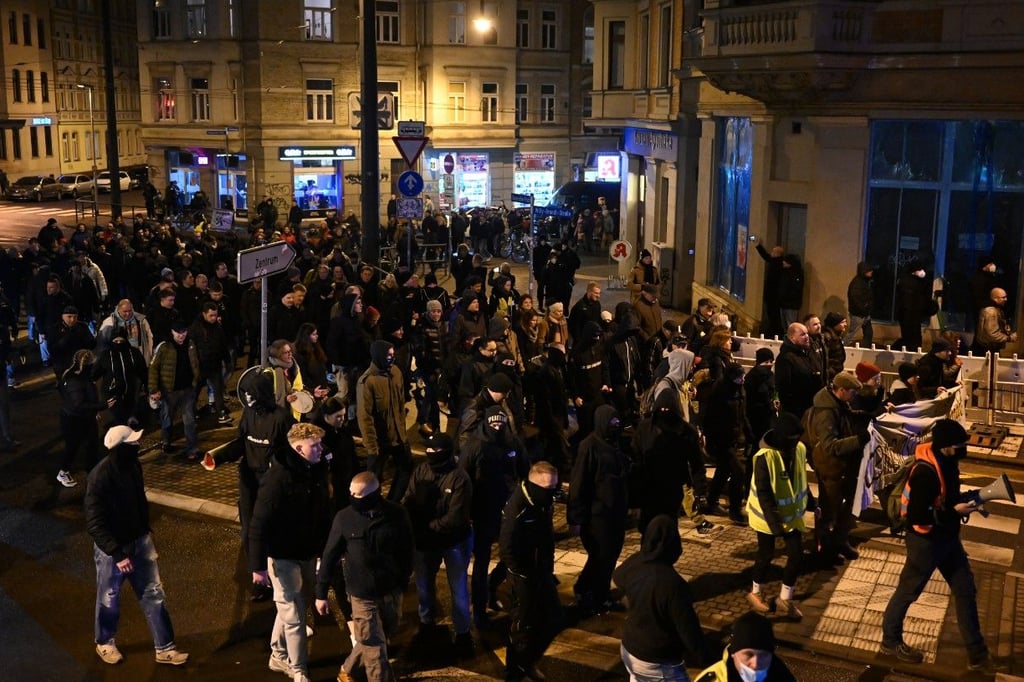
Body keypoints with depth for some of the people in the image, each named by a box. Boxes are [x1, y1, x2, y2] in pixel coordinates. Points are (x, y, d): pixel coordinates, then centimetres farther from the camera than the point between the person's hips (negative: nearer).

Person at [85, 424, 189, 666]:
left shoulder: (133, 465, -5)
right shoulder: (100, 477, -27)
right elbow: (95, 524, -26)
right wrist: (117, 554, -28)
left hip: (140, 541, 6)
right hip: (111, 547, -6)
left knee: (154, 594, 9)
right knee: (109, 599, 15)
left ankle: (164, 648, 19)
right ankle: (104, 643, 40)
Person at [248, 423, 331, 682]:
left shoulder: (318, 471, -3)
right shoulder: (278, 477, -25)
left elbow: (323, 511, 8)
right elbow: (259, 523, -23)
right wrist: (258, 564, -23)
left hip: (308, 552, 7)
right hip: (283, 555, -7)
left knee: (290, 606, 21)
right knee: (294, 613, 1)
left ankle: (279, 656, 39)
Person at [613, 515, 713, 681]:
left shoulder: (633, 564, -9)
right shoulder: (673, 584, -32)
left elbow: (618, 577, 16)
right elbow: (690, 631, -25)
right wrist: (707, 661, -14)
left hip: (628, 649, 7)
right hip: (659, 664, -7)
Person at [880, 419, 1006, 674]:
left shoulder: (946, 461, -2)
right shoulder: (925, 472, -30)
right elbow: (917, 515, -29)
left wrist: (965, 500, -3)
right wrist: (955, 511, -25)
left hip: (947, 538, 9)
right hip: (925, 541, -9)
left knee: (965, 590, 13)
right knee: (908, 591, 11)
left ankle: (977, 655, 25)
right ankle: (890, 640, 33)